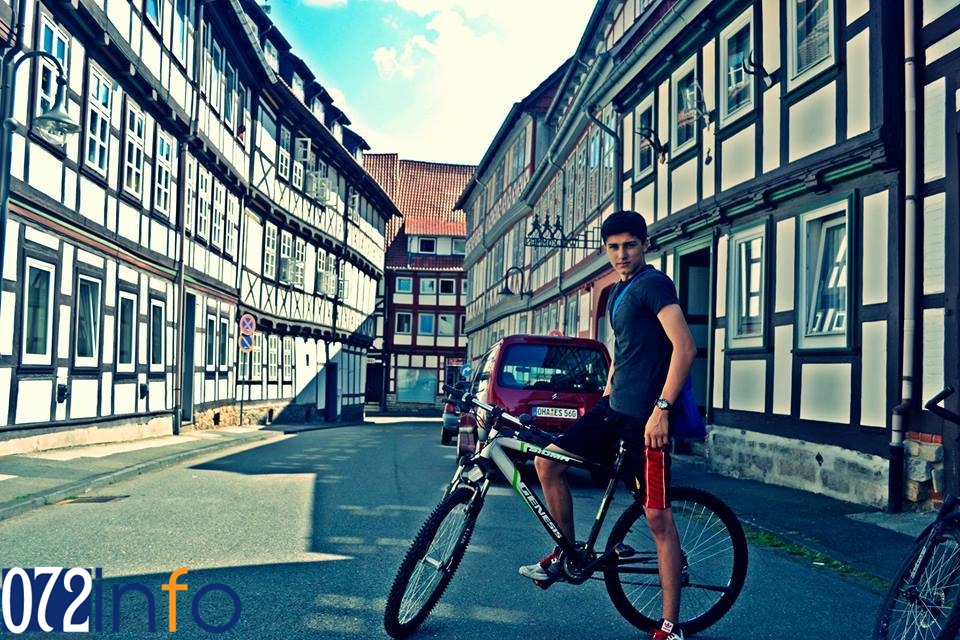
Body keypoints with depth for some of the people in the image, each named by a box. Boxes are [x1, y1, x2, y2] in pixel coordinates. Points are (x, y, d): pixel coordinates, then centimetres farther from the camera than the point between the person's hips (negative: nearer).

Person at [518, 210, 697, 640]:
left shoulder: (653, 283, -10)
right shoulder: (617, 293, 18)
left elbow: (685, 347, -20)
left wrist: (661, 408, -25)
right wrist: (604, 401, 24)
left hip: (645, 416, -9)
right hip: (614, 408, 9)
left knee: (657, 518, -5)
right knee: (547, 461, 7)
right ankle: (565, 556, 23)